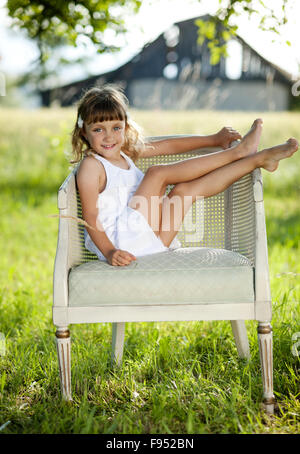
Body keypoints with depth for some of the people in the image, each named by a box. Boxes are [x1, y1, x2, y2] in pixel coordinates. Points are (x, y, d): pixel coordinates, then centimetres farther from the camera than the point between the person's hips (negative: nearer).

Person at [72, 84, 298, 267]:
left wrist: (212, 139, 23)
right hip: (120, 242, -8)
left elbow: (169, 145, 22)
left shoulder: (126, 152, 16)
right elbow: (90, 217, -14)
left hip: (150, 241, 8)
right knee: (157, 173, -15)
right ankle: (236, 151, -8)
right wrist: (110, 252, -27)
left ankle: (258, 159, 6)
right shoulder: (91, 166, -7)